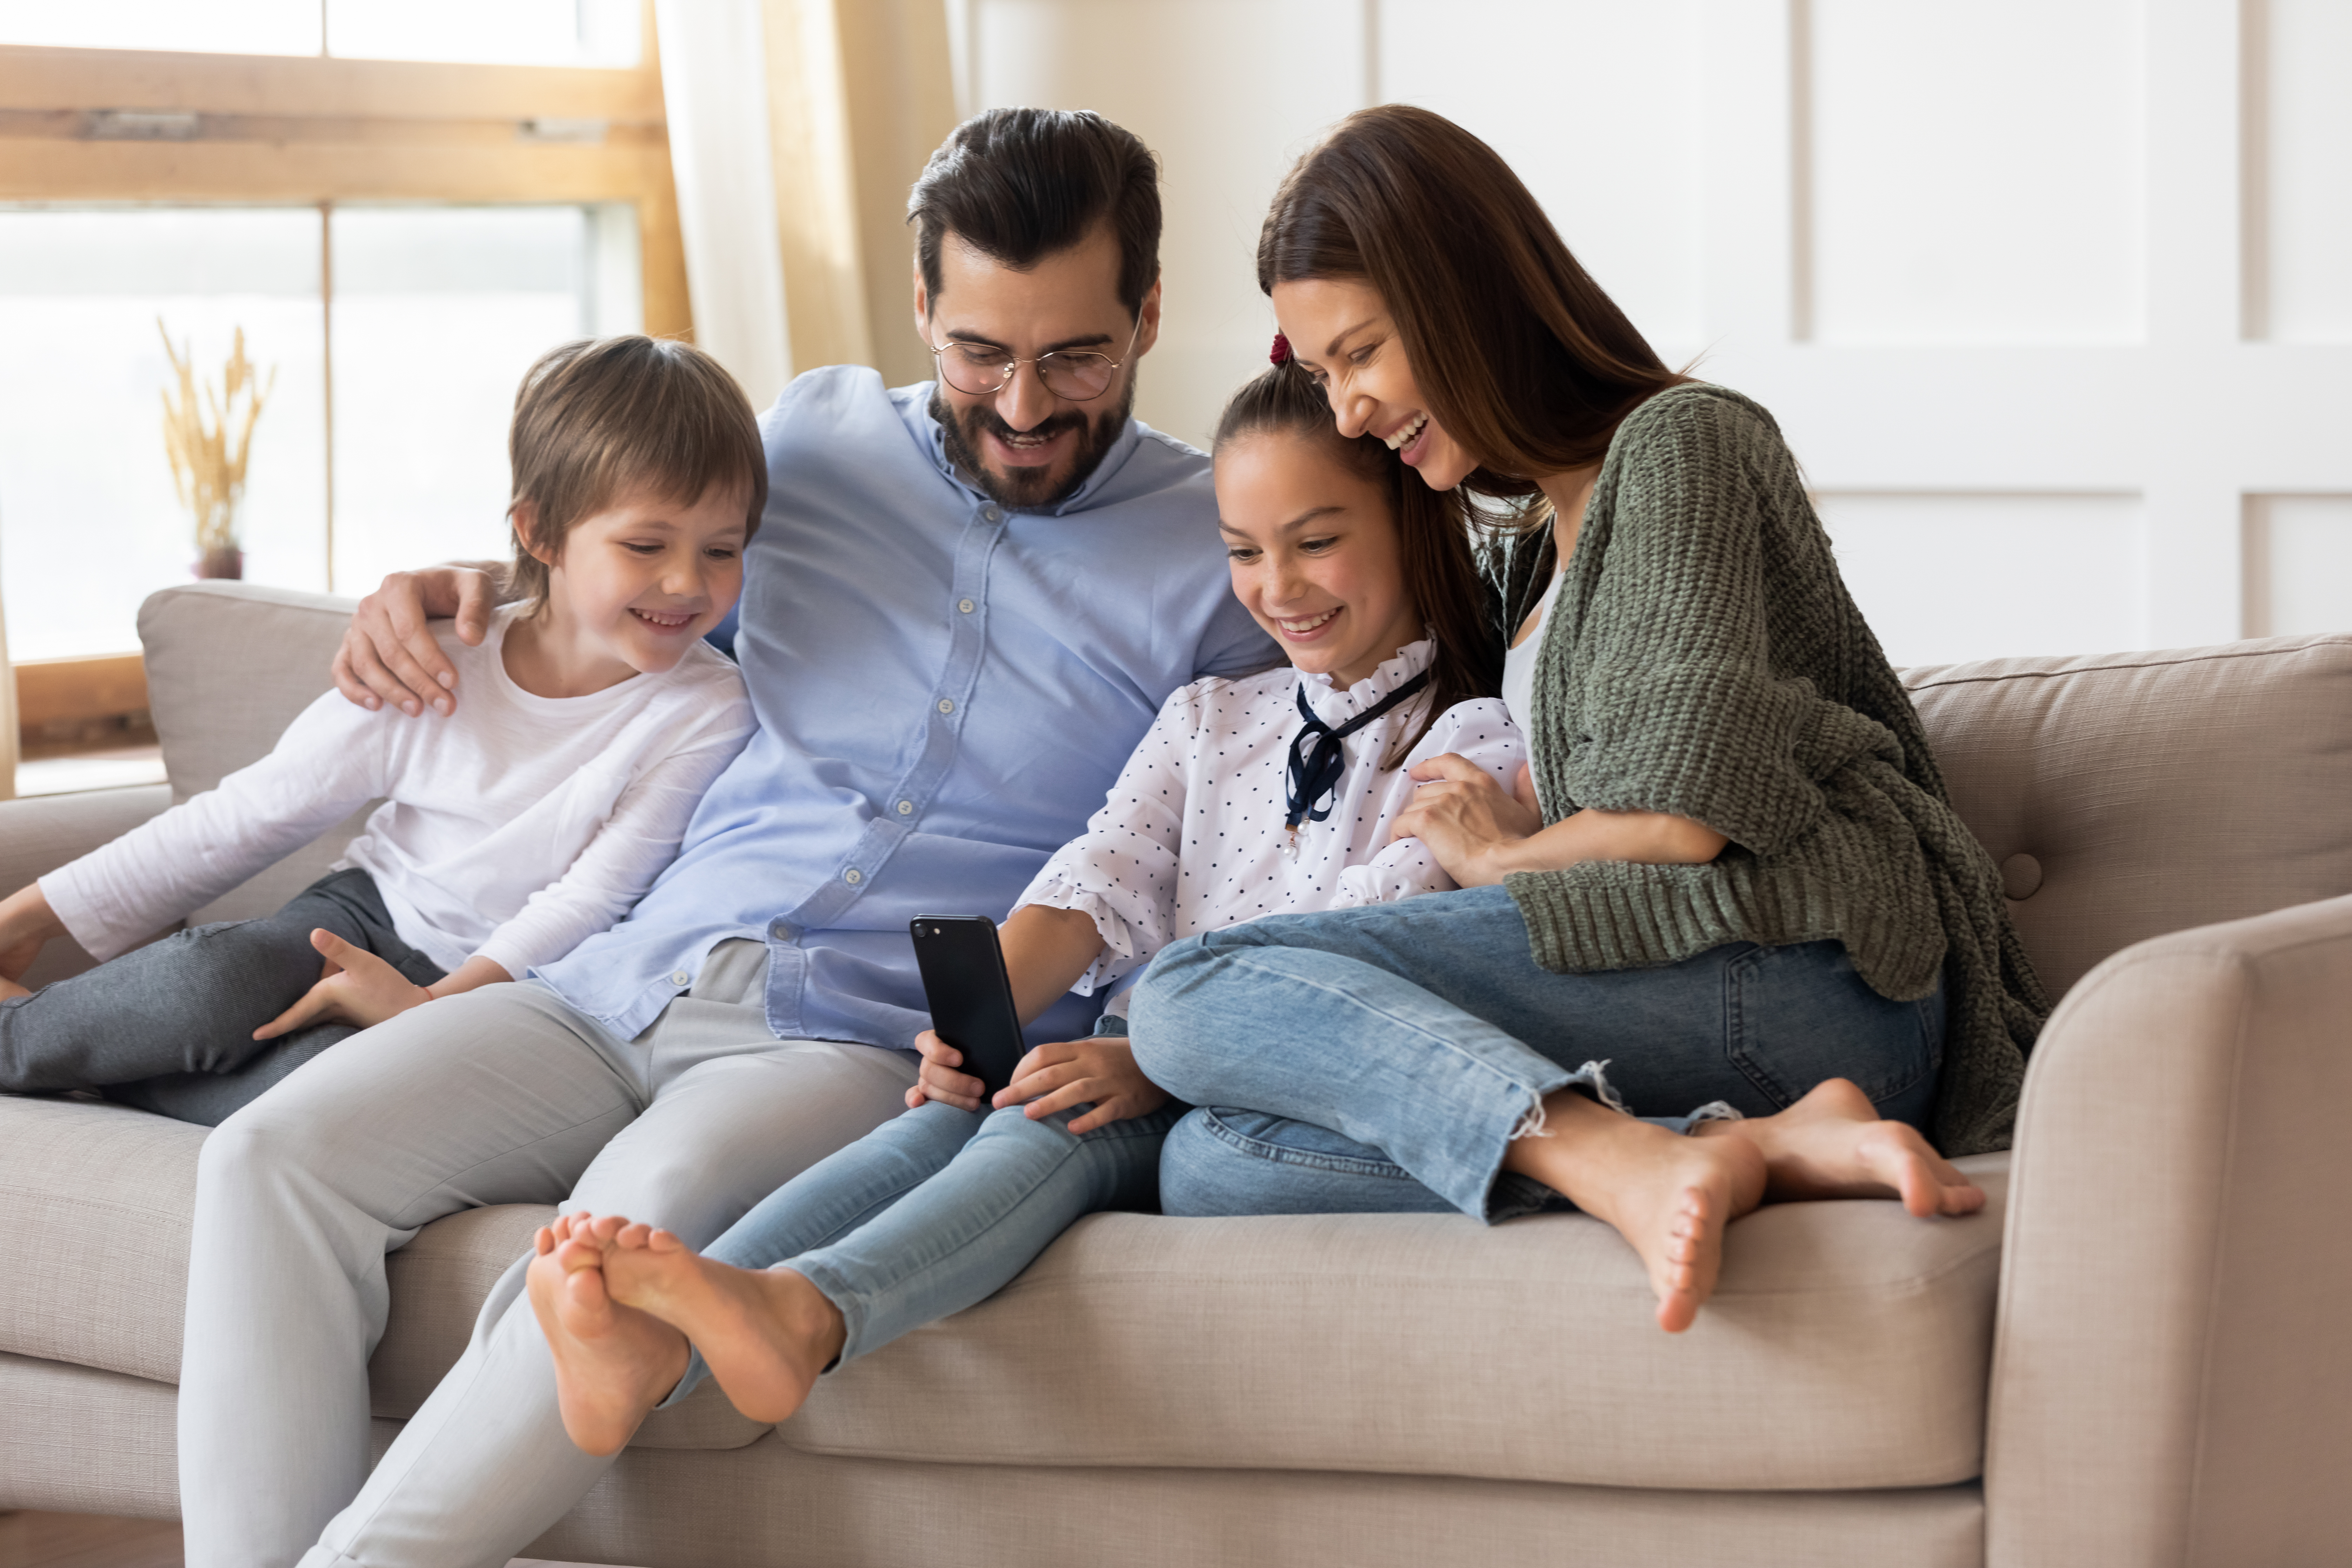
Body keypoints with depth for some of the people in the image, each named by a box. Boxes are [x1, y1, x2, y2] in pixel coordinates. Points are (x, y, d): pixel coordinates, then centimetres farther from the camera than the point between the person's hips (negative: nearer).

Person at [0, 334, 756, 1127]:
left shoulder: (705, 713, -14)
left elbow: (592, 899, -16)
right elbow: (247, 817, -1)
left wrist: (436, 1004, -31)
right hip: (368, 912, 2)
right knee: (214, 980, -31)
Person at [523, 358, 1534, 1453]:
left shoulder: (1472, 744, 4)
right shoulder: (1207, 721, 27)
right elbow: (1102, 884, 10)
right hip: (1152, 1079, 5)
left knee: (1050, 1129, -34)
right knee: (940, 1119, -26)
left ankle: (805, 1313, -64)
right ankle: (652, 1344, -54)